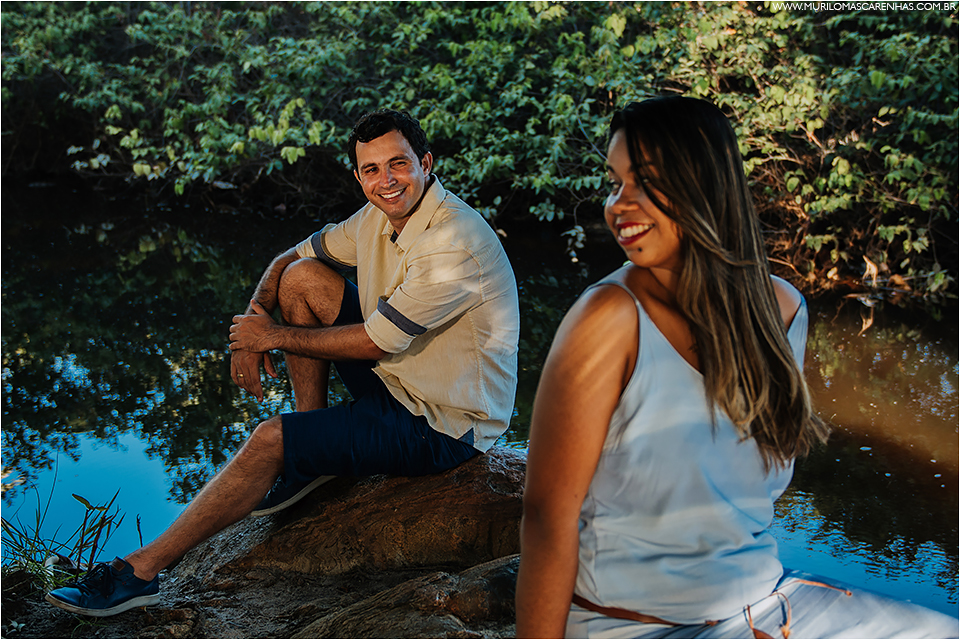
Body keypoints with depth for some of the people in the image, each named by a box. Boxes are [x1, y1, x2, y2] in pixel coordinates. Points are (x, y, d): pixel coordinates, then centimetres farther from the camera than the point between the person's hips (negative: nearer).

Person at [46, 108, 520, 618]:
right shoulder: (381, 215, 1)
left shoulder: (455, 242, -26)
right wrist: (253, 325, -9)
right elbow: (287, 259, 11)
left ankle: (142, 571, -6)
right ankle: (314, 456, 6)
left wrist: (275, 336, -13)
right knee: (302, 276, -1)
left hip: (442, 424, -8)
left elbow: (375, 342, -24)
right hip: (397, 380, 9)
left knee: (271, 438, -20)